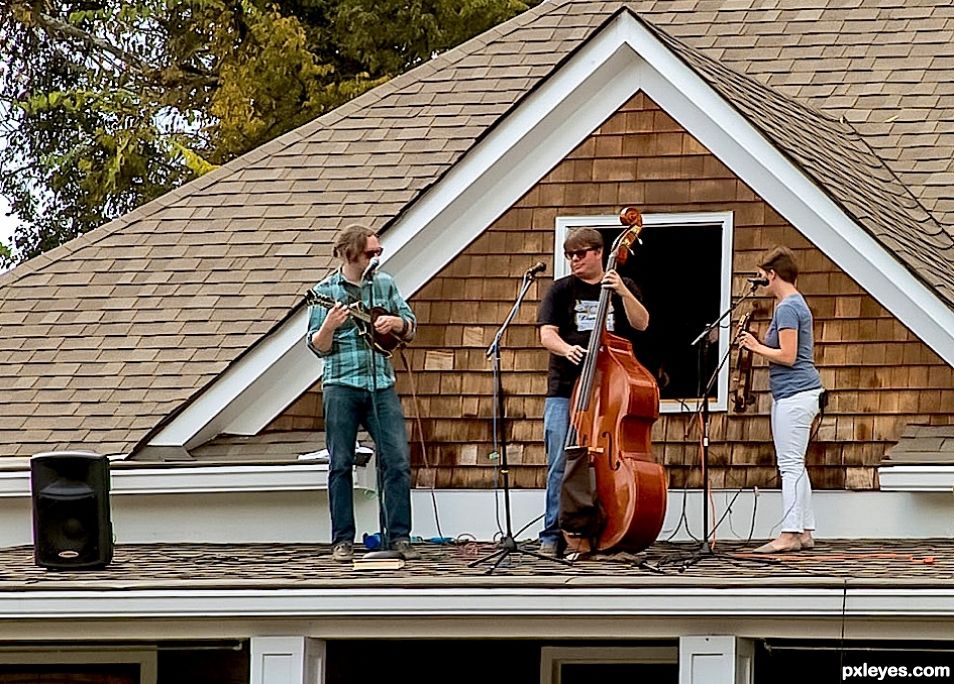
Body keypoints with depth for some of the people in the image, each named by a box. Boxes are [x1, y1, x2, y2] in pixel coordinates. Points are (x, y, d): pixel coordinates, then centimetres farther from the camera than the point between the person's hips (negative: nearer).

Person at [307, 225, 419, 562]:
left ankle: (399, 536, -1)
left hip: (381, 385, 3)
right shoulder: (326, 290, 1)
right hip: (342, 386, -3)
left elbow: (410, 327, 16)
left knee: (397, 459, -6)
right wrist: (329, 327, -22)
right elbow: (318, 347, -1)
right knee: (341, 464, 1)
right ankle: (343, 540, 6)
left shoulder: (385, 283, 10)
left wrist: (394, 323, -6)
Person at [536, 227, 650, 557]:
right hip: (565, 390, -1)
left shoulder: (623, 288, 12)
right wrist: (566, 349, -22)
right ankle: (553, 536, -2)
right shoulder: (561, 290, 9)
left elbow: (641, 323, -2)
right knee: (561, 464, -5)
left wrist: (623, 292, -16)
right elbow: (547, 334, 0)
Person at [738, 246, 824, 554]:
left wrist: (756, 347, -8)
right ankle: (804, 533, 15)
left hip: (794, 394, -11)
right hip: (798, 393, 11)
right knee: (794, 466, 13)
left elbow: (787, 356, -20)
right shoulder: (795, 303, 18)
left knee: (790, 465, -11)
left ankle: (790, 534, -13)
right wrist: (758, 342, 13)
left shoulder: (787, 308, -14)